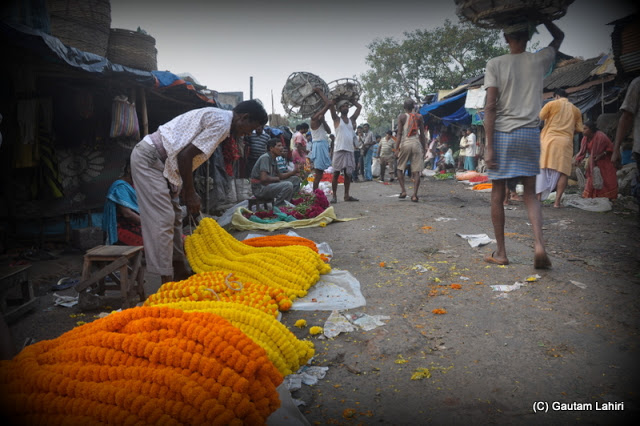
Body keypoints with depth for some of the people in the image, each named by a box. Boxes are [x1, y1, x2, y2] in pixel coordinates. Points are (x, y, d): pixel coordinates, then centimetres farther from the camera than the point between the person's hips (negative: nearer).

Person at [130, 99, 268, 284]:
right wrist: (190, 193, -12)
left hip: (158, 161, 10)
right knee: (163, 220, -11)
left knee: (174, 218, 12)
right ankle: (167, 282, -7)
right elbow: (185, 156, -22)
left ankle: (179, 272, 22)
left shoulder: (216, 117, 14)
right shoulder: (221, 122, -17)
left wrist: (189, 193, 14)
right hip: (149, 159, -10)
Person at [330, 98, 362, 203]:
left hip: (350, 150, 5)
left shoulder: (352, 119, 16)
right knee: (336, 173, -2)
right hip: (339, 150, -5)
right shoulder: (337, 119, 4)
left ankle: (346, 195, 14)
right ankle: (334, 196, 1)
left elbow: (359, 107, 16)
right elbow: (331, 106, -5)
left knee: (348, 173, 7)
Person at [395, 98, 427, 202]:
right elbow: (422, 134, 9)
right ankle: (414, 195, -6)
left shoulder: (402, 116, 3)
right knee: (416, 171, -1)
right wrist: (423, 148, 15)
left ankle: (403, 191, 1)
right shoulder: (419, 117, 9)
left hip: (405, 144, -1)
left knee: (400, 168, 13)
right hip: (416, 144, 1)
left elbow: (399, 133, -4)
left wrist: (396, 148, -4)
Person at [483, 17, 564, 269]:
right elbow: (559, 37, 31)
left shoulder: (495, 64, 0)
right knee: (530, 194, 10)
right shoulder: (539, 61, 8)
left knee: (497, 195, 6)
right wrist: (539, 18, 34)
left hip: (502, 134, -2)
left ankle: (500, 252, 11)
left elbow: (490, 106, -9)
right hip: (530, 134, 3)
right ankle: (539, 244, -10)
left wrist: (489, 146, -9)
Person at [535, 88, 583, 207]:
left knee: (542, 170, 3)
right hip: (566, 143, 2)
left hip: (549, 140, -1)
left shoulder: (552, 104, 5)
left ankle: (538, 198, 0)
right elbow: (579, 129, 12)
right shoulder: (576, 110, 14)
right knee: (563, 172, 2)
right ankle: (557, 201, -5)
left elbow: (539, 118, 4)